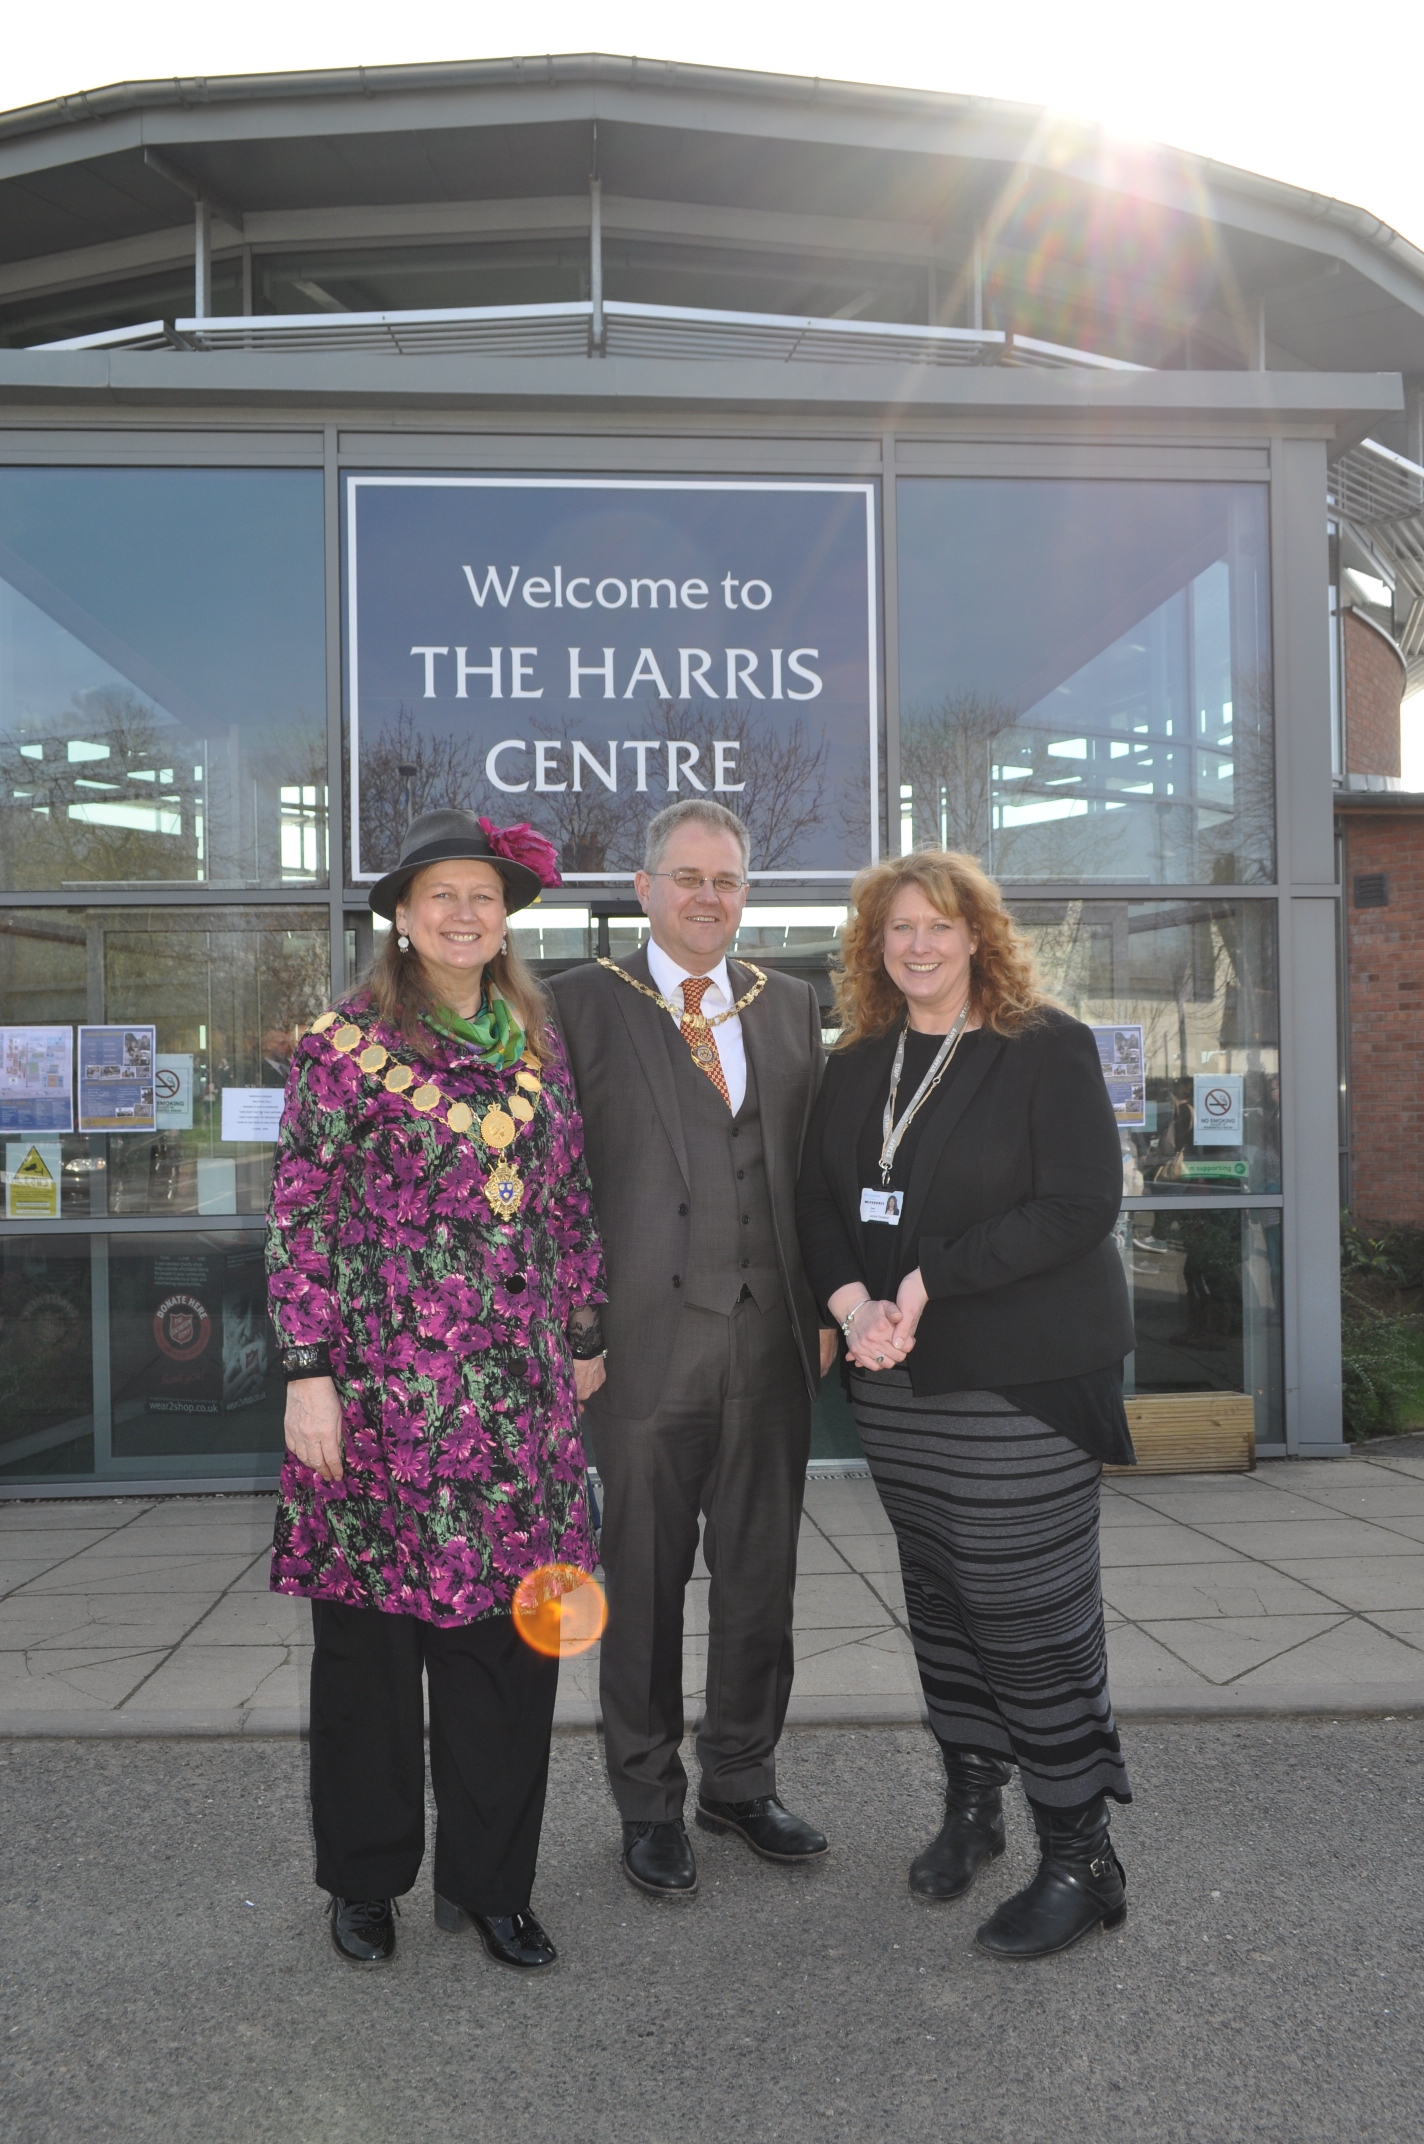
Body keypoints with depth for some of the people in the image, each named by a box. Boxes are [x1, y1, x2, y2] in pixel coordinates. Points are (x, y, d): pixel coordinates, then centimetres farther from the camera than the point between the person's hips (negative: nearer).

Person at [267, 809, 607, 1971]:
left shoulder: (539, 1047, 10)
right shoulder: (345, 1045, -3)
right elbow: (301, 1219, -6)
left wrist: (587, 1339, 14)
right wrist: (309, 1373, -10)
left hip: (520, 1395, 4)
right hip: (382, 1386, -3)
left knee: (511, 1636, 8)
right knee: (371, 1636, 10)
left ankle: (489, 1879, 28)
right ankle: (366, 1880, 31)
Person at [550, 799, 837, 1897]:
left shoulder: (790, 1004, 11)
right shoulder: (584, 1002, -1)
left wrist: (824, 1304, 7)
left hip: (772, 1336, 4)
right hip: (647, 1340, -4)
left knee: (761, 1575, 15)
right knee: (646, 1581, 9)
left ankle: (741, 1782, 35)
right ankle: (650, 1804, 29)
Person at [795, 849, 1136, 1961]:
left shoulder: (1049, 1048, -7)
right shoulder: (858, 1063, 10)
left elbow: (1080, 1205, -15)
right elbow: (820, 1197, 9)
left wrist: (929, 1281, -18)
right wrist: (852, 1302, -10)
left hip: (1023, 1379, -5)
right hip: (898, 1376, 6)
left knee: (1033, 1617, -1)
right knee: (939, 1597, 15)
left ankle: (1081, 1858, 16)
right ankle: (972, 1803, 33)